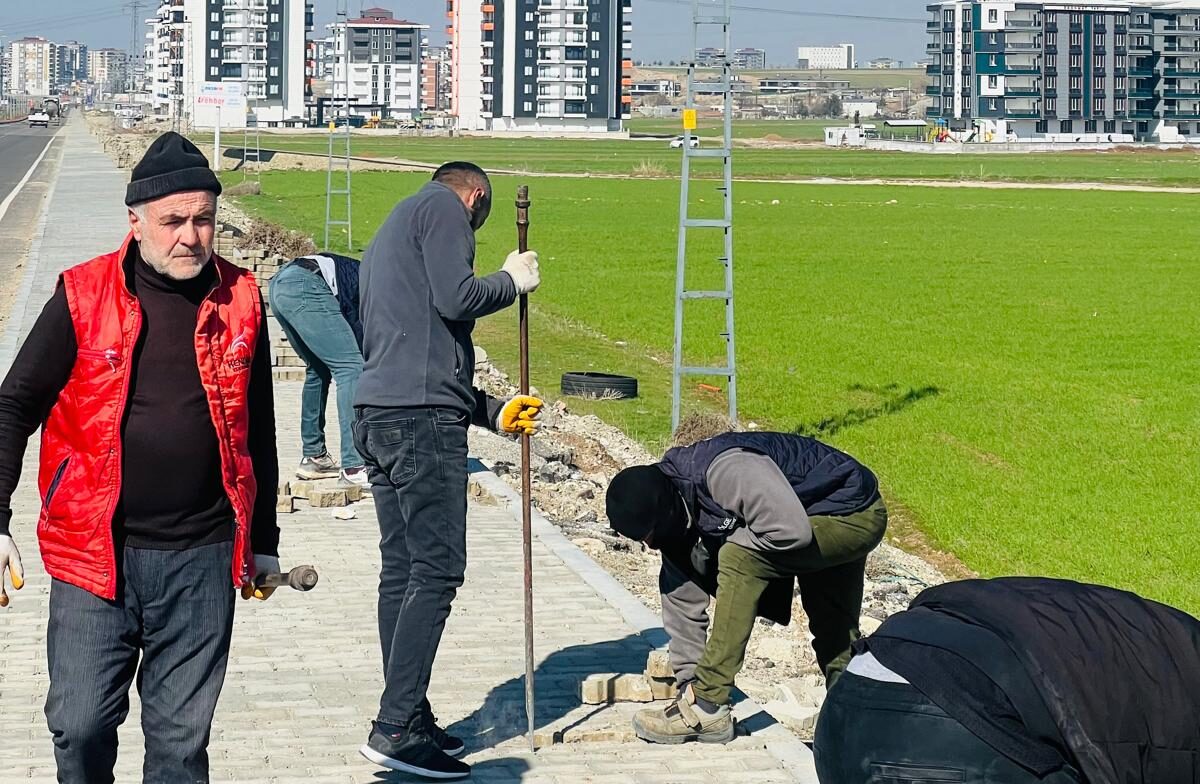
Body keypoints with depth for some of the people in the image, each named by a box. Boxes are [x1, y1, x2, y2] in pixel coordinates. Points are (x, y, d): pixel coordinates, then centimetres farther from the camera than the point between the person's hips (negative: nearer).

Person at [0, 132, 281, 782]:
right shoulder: (83, 297, -2)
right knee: (80, 727, -4)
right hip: (94, 555, -2)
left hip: (203, 559, 2)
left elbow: (258, 430, 16)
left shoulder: (239, 301, 6)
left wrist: (264, 543, 20)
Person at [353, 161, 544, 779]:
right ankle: (396, 729, -12)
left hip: (378, 416, 10)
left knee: (402, 569, 10)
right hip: (423, 419, -10)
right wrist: (512, 281, 4)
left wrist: (492, 412, 30)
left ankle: (409, 721, 14)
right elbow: (455, 298, -15)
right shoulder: (444, 207, 0)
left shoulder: (394, 227, 29)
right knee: (436, 572, -9)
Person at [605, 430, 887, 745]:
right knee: (836, 636, 18)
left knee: (738, 559, -22)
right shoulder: (676, 517, -3)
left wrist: (725, 540, -19)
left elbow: (791, 531, -36)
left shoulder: (724, 469, -32)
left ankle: (708, 708, -19)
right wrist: (687, 681, 3)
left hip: (857, 515, -9)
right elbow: (682, 600, 3)